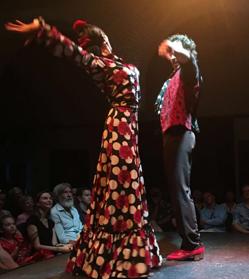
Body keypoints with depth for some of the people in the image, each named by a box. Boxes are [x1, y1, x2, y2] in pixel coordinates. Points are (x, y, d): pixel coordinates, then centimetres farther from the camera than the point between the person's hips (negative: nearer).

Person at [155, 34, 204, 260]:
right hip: (173, 134, 10)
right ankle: (190, 243, 12)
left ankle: (193, 245, -13)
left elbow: (188, 57, -22)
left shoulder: (187, 70, 2)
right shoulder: (174, 78, 27)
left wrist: (172, 47, -8)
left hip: (180, 134, -10)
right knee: (178, 190, 8)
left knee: (180, 190, -15)